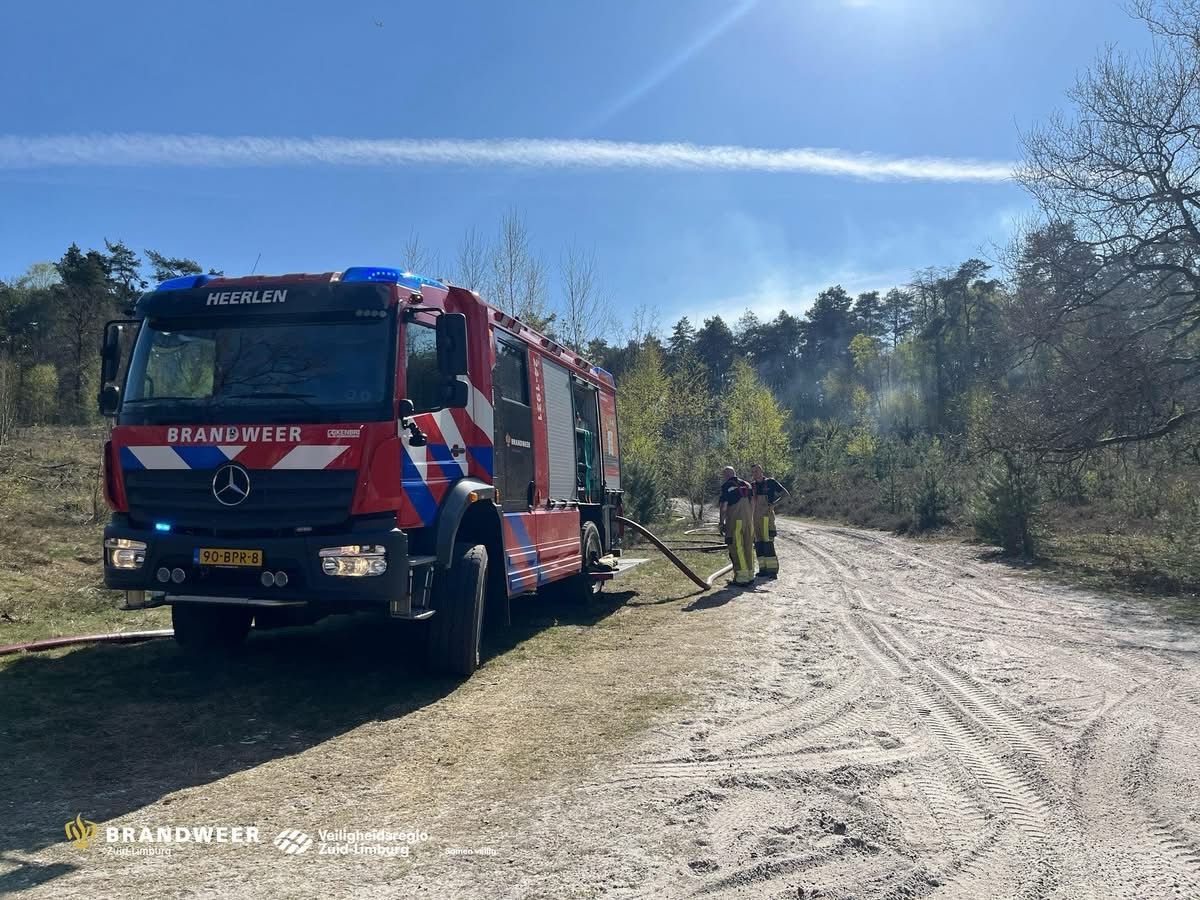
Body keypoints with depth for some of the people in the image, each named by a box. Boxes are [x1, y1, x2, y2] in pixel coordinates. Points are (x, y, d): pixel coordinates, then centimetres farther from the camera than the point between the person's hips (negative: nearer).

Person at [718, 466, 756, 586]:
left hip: (735, 522, -6)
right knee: (748, 548, 12)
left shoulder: (726, 486, -5)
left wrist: (722, 523, -5)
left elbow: (724, 506, -9)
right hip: (749, 521, 6)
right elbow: (752, 503, 16)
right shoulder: (746, 485, 14)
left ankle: (741, 577, -5)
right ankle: (750, 575, 17)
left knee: (737, 549, -3)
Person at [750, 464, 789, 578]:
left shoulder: (770, 482, 1)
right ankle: (763, 569, 11)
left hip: (767, 516, -6)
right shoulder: (752, 485, 14)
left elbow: (785, 493, 0)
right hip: (755, 517, 6)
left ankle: (773, 570, -10)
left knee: (768, 543, -11)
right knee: (758, 544, 5)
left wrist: (774, 504, -12)